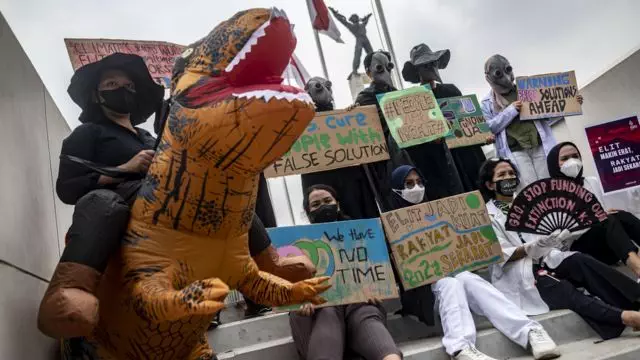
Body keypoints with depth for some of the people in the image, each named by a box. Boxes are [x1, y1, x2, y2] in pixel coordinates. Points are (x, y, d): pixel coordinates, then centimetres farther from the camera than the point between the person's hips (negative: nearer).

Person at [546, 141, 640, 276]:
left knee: (620, 216, -25)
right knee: (609, 221, -32)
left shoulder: (593, 182, 16)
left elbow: (605, 213, 17)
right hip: (577, 250, -5)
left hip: (608, 247, 5)